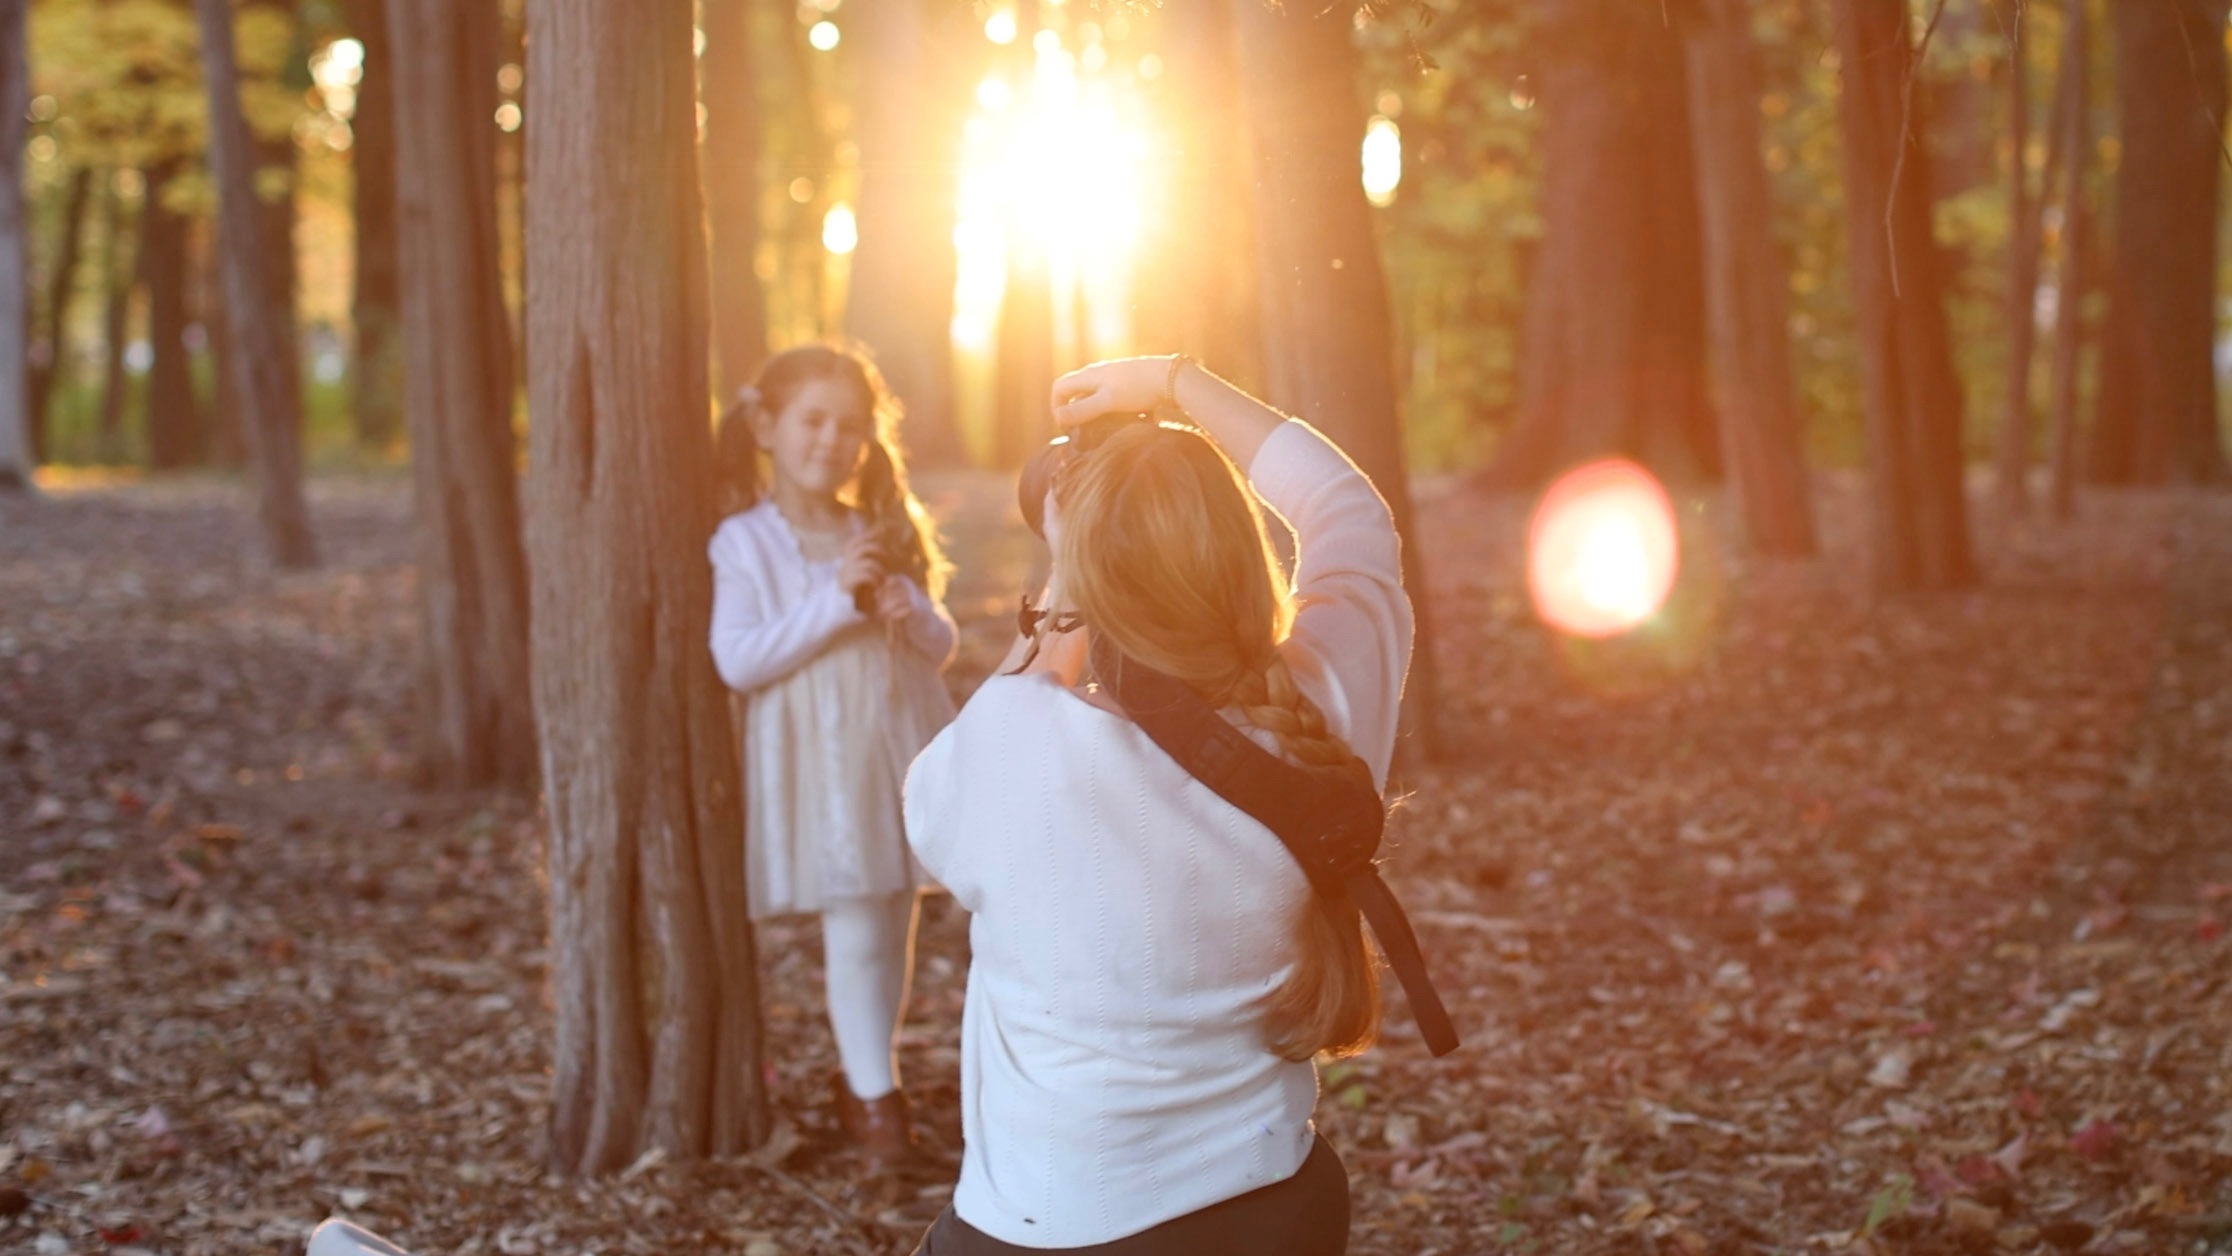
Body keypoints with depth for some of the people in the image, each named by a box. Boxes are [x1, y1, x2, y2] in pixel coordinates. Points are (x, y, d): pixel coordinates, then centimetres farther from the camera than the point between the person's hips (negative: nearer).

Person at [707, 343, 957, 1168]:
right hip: (815, 766, -5)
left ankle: (863, 1074, 28)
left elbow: (942, 643, 11)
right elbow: (736, 661, -17)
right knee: (854, 934, -3)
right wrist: (836, 601, -22)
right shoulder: (744, 542, -7)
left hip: (899, 751, 5)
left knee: (895, 925, 11)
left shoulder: (885, 534, 8)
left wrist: (909, 614, -12)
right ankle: (874, 1094, 11)